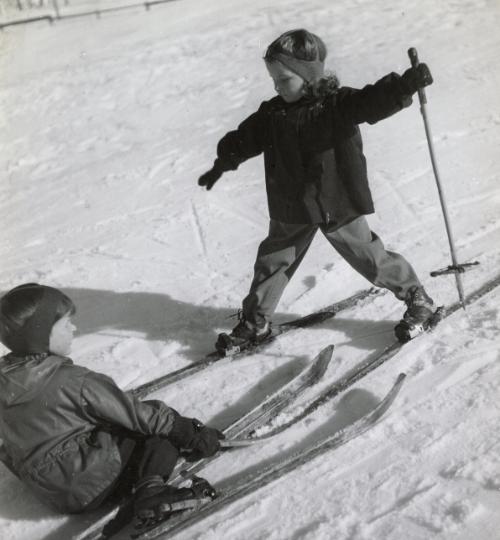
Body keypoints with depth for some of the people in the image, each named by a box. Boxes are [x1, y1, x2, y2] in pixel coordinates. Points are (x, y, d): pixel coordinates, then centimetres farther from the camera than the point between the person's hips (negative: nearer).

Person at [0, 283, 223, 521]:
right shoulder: (72, 381, -24)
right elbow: (136, 414, -18)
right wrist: (192, 433, -9)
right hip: (88, 490, -7)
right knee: (161, 423, 0)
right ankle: (150, 490, -13)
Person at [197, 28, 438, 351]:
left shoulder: (338, 104, -14)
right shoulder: (273, 112, 1)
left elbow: (375, 101, -28)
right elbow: (246, 138, 16)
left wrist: (407, 84, -46)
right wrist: (223, 163, 26)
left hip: (338, 204, -5)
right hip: (291, 210, 5)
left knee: (369, 257, 4)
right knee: (272, 263, 11)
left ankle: (417, 299, 26)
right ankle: (255, 323, 27)